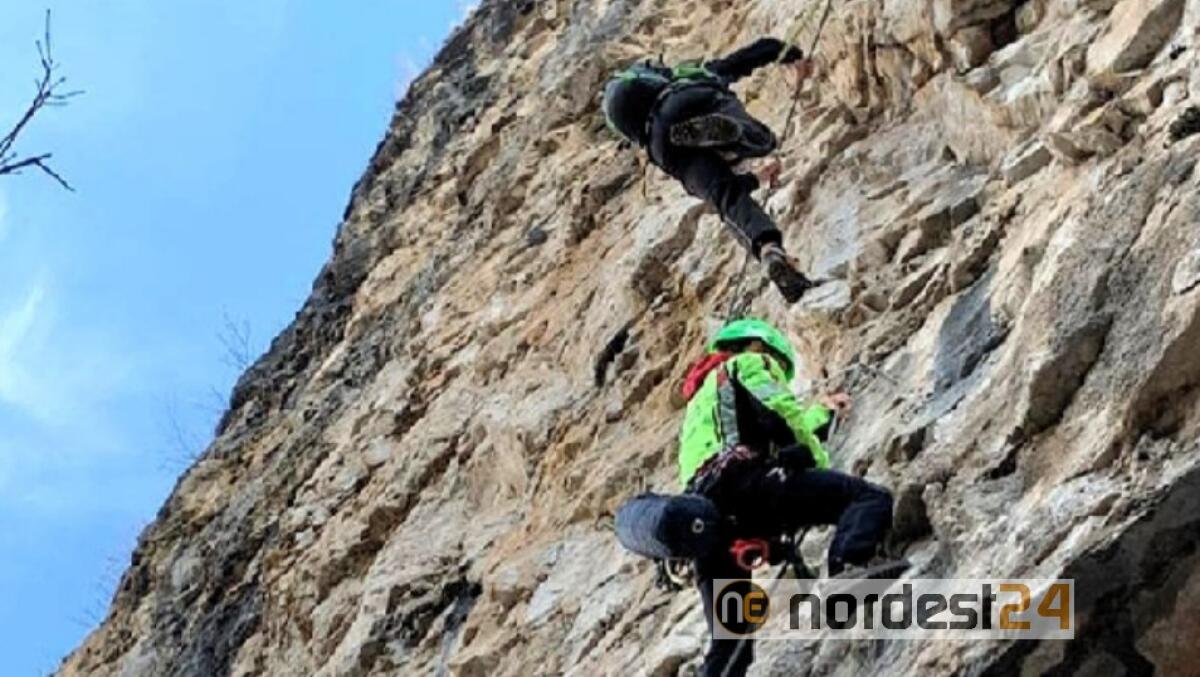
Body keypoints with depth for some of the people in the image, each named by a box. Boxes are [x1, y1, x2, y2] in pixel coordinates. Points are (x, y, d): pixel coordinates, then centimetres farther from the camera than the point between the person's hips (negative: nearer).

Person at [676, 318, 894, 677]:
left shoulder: (703, 398, 44)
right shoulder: (750, 363, 21)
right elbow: (785, 416, 4)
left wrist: (823, 412, 64)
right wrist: (819, 462, 16)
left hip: (704, 510, 8)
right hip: (744, 481, -7)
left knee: (729, 645, 10)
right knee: (869, 497, -12)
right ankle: (846, 568, -42)